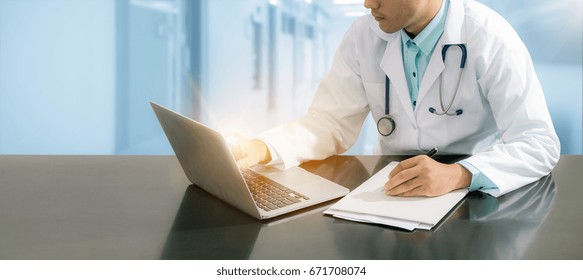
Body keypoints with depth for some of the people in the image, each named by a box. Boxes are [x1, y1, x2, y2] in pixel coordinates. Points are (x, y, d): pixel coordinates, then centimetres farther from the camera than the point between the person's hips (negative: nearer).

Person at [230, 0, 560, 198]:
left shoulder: (490, 38, -15)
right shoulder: (364, 35, -3)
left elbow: (540, 143, -19)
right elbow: (331, 122, -3)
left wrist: (458, 174, -36)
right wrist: (260, 148, -21)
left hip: (473, 199, -2)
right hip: (392, 194, 3)